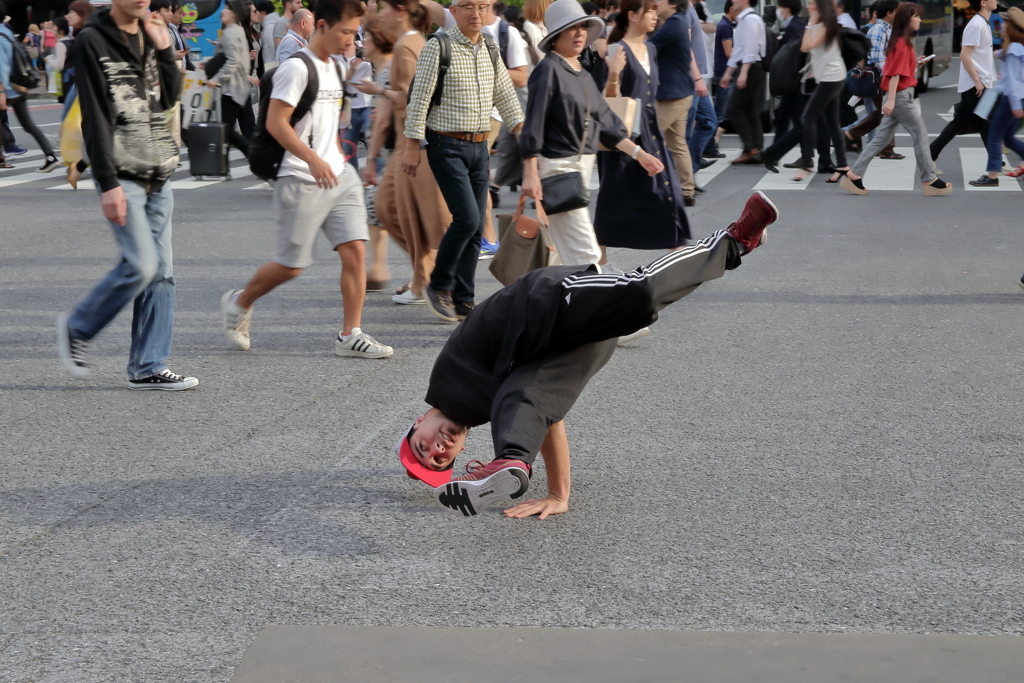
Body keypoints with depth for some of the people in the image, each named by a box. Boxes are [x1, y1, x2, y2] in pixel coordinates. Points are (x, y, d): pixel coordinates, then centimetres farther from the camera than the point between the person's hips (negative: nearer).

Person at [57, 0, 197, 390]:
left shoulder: (148, 36, 13)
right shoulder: (93, 41, -8)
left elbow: (169, 100, 13)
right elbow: (94, 117, -13)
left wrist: (164, 49, 0)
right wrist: (108, 183, -18)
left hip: (158, 175, 7)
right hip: (122, 176, -7)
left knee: (161, 271, 3)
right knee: (141, 264, -14)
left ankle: (147, 368, 7)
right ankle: (77, 329, 8)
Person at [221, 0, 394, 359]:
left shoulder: (334, 67, 14)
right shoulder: (296, 67, -13)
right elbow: (275, 122, -18)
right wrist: (314, 160, -25)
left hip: (339, 176, 8)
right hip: (301, 181, -8)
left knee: (355, 249, -4)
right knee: (291, 266, 0)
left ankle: (350, 336, 1)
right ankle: (239, 303, 25)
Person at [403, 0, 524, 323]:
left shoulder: (490, 49, 10)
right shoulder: (438, 47, -9)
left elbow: (505, 95, 18)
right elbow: (419, 98, -10)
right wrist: (412, 147, -12)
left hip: (480, 147, 7)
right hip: (447, 146, -6)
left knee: (476, 227, 6)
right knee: (466, 218, -16)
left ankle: (463, 299, 13)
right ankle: (438, 285, 2)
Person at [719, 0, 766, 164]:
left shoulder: (750, 19, -11)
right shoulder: (742, 20, 20)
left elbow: (751, 48, -20)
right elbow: (738, 51, 24)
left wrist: (743, 73, -26)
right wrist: (728, 73, 24)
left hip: (751, 69, -10)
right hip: (750, 70, 10)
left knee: (734, 108, -9)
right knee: (751, 113, 7)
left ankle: (750, 148, -10)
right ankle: (756, 153, 5)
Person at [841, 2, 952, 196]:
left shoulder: (900, 42, 15)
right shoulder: (903, 44, -15)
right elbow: (896, 73, -22)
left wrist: (916, 64, 11)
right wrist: (891, 100, -25)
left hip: (898, 95, 10)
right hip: (901, 95, -10)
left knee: (881, 138, 8)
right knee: (920, 135, -2)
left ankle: (853, 175, 6)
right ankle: (929, 181, 4)